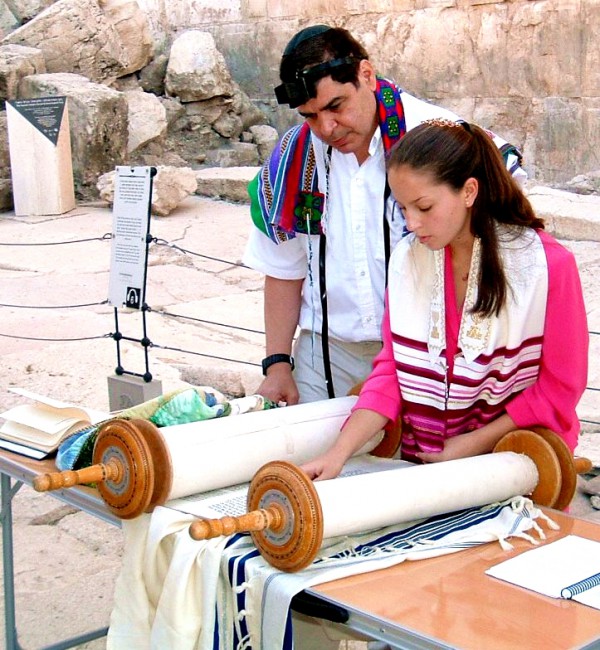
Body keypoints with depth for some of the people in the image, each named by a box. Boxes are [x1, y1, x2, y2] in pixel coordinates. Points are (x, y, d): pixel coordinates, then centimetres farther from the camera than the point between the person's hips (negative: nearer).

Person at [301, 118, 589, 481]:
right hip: (421, 463, 3)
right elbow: (392, 369, 2)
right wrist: (339, 453, -11)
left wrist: (470, 445, -10)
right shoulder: (408, 258, 2)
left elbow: (559, 388, -5)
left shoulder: (549, 266, -10)